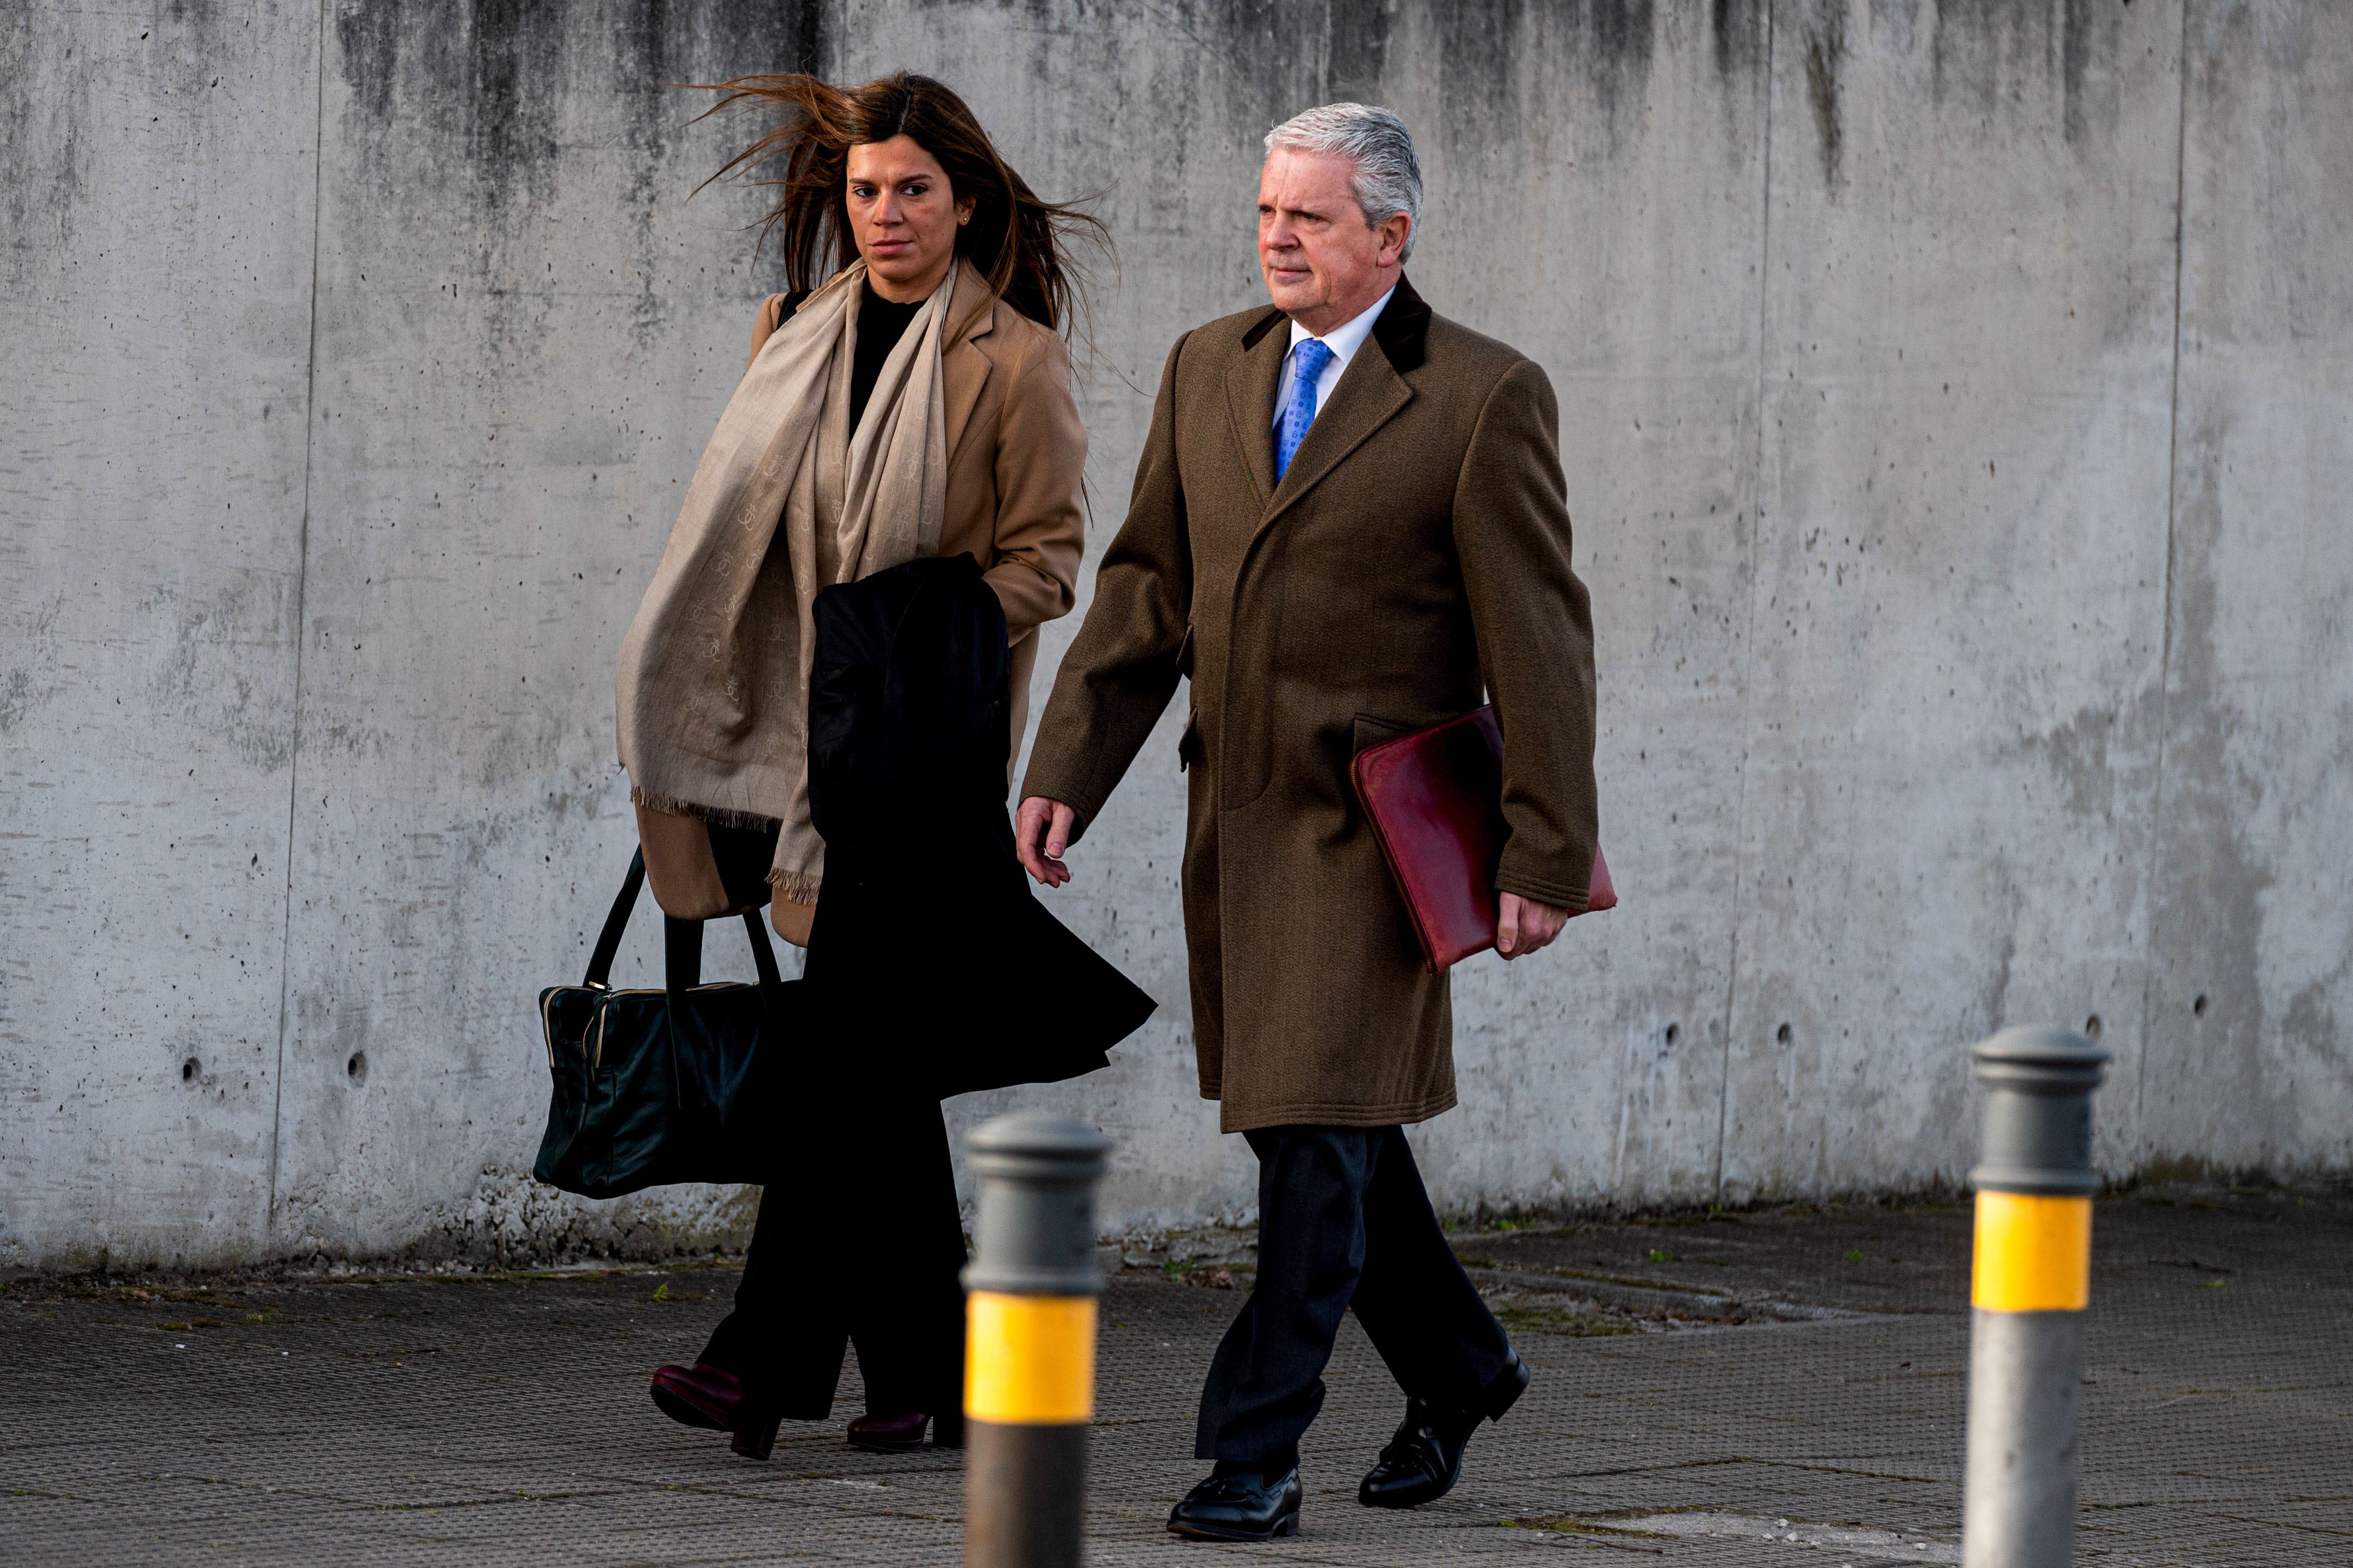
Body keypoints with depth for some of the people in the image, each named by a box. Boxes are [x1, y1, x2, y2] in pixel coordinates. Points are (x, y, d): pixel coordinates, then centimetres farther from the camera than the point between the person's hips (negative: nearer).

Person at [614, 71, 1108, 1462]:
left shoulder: (1014, 360, -3)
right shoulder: (798, 340, 13)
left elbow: (1044, 559, -2)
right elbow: (750, 536, 20)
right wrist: (700, 767, 14)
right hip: (811, 732, 6)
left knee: (849, 1044, -12)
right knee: (880, 1058, 7)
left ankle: (775, 1355, -14)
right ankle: (934, 1375, 13)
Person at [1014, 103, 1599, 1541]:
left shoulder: (1485, 399, -9)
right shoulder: (1209, 371, 9)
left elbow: (1538, 641, -9)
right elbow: (1146, 586, 13)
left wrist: (1546, 856, -12)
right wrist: (1069, 772, 4)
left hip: (1371, 826, -6)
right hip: (1237, 815, 6)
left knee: (1322, 1136, -9)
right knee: (1309, 1124, 15)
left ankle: (1256, 1451, -5)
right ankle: (1456, 1367, 34)